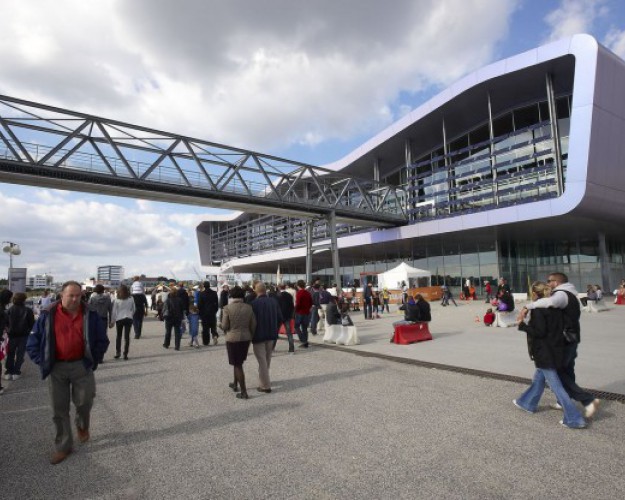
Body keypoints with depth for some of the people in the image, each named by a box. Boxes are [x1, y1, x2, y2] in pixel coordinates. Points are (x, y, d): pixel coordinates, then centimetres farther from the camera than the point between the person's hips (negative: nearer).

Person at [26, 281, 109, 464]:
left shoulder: (90, 315, -3)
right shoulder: (48, 316, -3)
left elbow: (102, 340, 3)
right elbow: (32, 342, 5)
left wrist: (94, 360, -2)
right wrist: (42, 361, -2)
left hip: (81, 366, -1)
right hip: (56, 368, 1)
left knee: (84, 402, 3)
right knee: (59, 409, 9)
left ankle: (82, 426, 38)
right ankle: (63, 446, 26)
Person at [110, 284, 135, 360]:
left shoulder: (116, 300, -6)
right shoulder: (131, 299, -2)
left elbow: (114, 312, -2)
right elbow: (133, 310, 7)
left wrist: (112, 321, 5)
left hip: (119, 319, 0)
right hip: (128, 319, 0)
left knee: (119, 336, 15)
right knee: (127, 336, 2)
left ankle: (118, 352, 13)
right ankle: (125, 354, 1)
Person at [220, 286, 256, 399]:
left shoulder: (227, 307, -12)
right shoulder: (249, 307, -2)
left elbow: (225, 326, -10)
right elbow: (253, 325, 1)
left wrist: (220, 325, 13)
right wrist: (250, 337, 16)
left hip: (233, 338, -4)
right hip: (246, 338, 4)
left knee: (238, 365, 4)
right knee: (238, 362, 23)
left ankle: (244, 392, 6)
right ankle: (235, 384, 38)